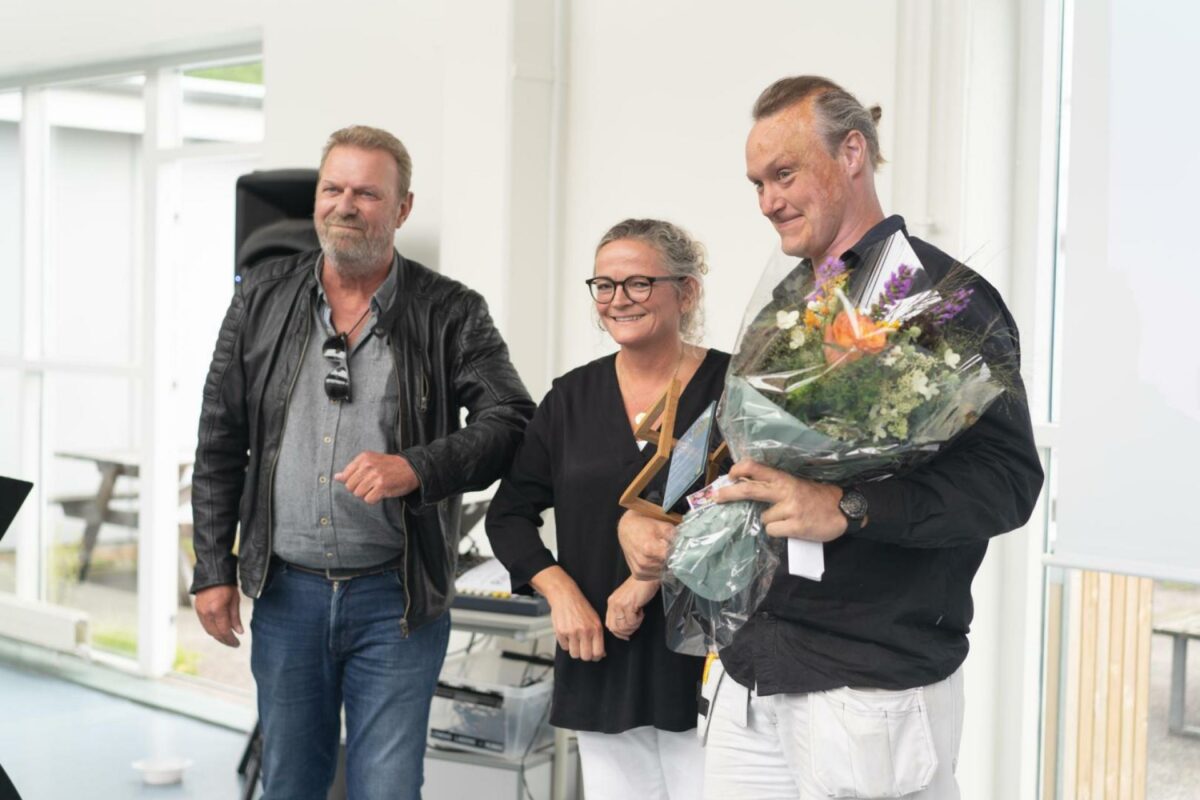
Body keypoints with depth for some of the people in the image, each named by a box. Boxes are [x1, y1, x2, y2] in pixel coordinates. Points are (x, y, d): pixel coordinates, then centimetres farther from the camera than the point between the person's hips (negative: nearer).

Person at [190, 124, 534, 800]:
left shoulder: (452, 314, -3)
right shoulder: (263, 300, 5)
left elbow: (512, 422, -9)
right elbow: (220, 444, 8)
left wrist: (415, 468, -24)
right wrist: (213, 570, 4)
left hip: (396, 598, -3)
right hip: (286, 591, 3)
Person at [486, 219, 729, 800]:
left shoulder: (731, 386, -4)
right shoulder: (572, 396, 8)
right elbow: (510, 513, 11)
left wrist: (658, 570, -18)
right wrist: (560, 592, -4)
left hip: (704, 658, -4)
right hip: (603, 663, 4)